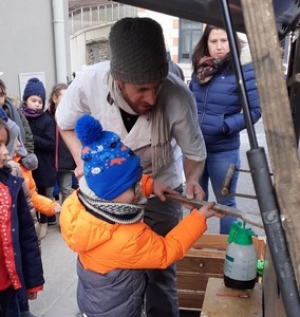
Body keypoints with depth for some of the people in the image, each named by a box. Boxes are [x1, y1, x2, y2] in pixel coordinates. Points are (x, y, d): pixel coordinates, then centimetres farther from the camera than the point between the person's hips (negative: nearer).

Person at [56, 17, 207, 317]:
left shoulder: (179, 97, -31)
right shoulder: (88, 82, -28)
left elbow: (195, 152, -12)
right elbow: (66, 123, -5)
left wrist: (193, 178, -31)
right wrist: (83, 159, -21)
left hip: (161, 190, -2)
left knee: (160, 270, 2)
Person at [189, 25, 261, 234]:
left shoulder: (243, 68, -10)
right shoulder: (200, 69, 6)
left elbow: (255, 109, -13)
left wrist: (226, 126, -20)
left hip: (223, 150, -5)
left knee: (225, 203, 11)